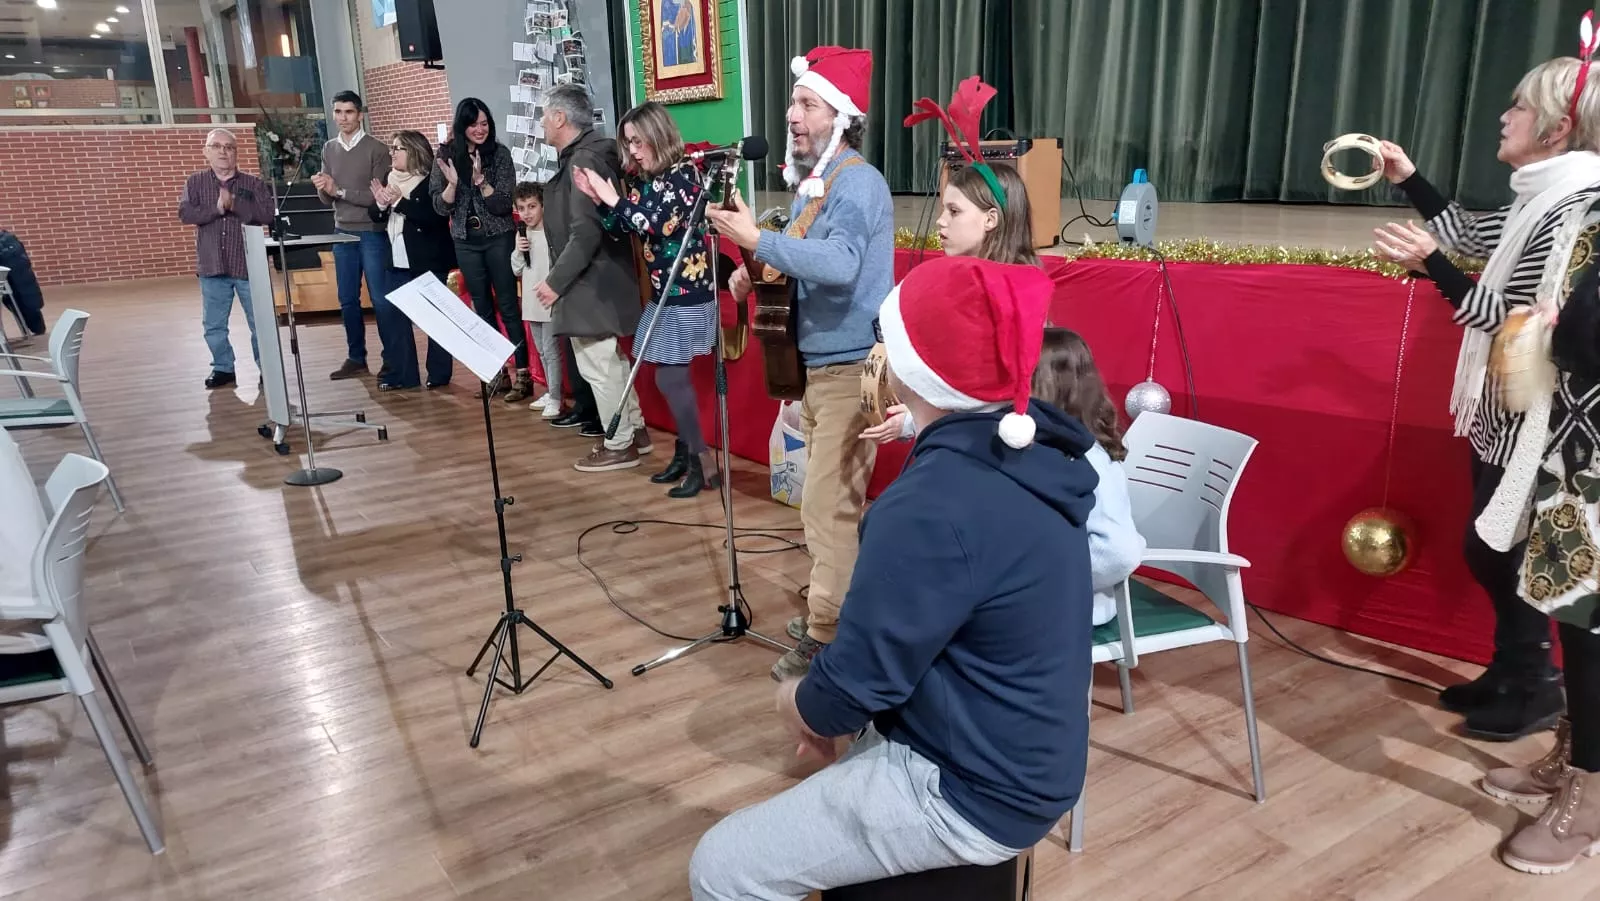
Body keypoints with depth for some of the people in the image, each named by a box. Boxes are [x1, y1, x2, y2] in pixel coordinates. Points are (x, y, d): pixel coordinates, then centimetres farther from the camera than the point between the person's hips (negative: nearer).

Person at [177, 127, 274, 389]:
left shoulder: (253, 183, 0)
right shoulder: (195, 183, 6)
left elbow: (266, 214, -12)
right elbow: (185, 213, -7)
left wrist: (234, 205, -19)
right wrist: (217, 208, -17)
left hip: (248, 266, -2)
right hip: (212, 268, 2)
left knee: (260, 323, 3)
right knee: (214, 325, 9)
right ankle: (223, 368, 22)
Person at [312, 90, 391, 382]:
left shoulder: (376, 149, -6)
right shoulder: (329, 149, 10)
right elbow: (327, 199, 9)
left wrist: (339, 190, -17)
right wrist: (323, 189, -14)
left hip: (372, 234, -5)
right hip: (342, 233, 5)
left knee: (381, 299, -2)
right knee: (348, 300, 8)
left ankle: (392, 359, 6)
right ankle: (356, 358, 18)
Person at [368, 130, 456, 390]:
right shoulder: (390, 179, 11)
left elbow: (436, 217, -23)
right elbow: (375, 216, 12)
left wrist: (400, 201, -24)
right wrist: (381, 204, -9)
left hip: (429, 261, -7)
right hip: (398, 262, 7)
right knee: (392, 314, 6)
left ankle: (439, 374, 12)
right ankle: (402, 374, 14)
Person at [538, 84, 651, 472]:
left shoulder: (583, 161, -19)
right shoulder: (585, 155, 12)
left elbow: (585, 235, -26)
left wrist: (555, 282, -20)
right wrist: (560, 279, 19)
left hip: (591, 285, -11)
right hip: (597, 280, 11)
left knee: (597, 366, -1)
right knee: (611, 360, 18)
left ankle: (619, 446, 10)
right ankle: (635, 431, 29)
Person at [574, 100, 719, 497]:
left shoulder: (684, 172, -12)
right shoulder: (644, 179, 10)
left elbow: (658, 225, -23)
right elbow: (622, 230, 11)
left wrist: (614, 198, -17)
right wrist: (598, 199, -3)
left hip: (688, 293, -7)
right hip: (663, 292, 7)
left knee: (669, 378, -8)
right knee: (674, 378, 10)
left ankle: (703, 463, 1)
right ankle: (684, 453, 22)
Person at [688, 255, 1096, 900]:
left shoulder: (935, 506, -31)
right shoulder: (1030, 452, -2)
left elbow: (855, 685, -22)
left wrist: (799, 703, 0)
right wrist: (826, 700, 8)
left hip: (974, 794, -9)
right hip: (1019, 758, 9)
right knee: (817, 697, 29)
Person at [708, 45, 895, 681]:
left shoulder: (857, 183, -17)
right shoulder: (811, 181, 13)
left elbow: (840, 264, -34)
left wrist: (757, 238, -34)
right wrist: (756, 273, 2)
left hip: (850, 367, -10)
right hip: (817, 362, 10)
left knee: (827, 505, -7)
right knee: (834, 499, 18)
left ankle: (828, 635, 3)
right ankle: (841, 595, 33)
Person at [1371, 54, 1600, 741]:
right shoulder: (1540, 200, 8)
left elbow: (1515, 321, -23)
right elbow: (1472, 235, 24)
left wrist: (1432, 265, -30)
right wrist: (1407, 179, 17)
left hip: (1528, 420, -9)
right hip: (1501, 411, 9)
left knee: (1498, 552, 1)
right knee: (1491, 548, 16)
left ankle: (1534, 690, 19)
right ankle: (1513, 673, 31)